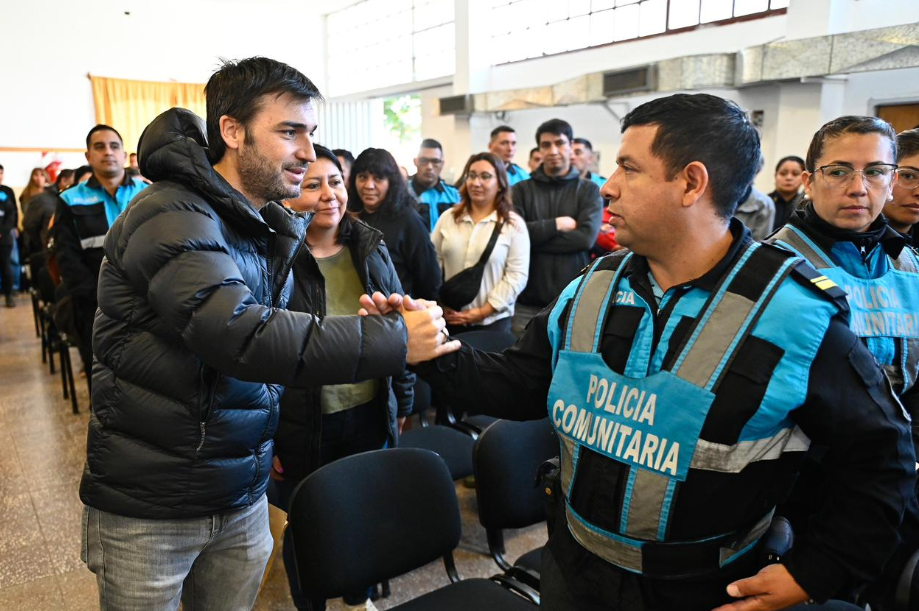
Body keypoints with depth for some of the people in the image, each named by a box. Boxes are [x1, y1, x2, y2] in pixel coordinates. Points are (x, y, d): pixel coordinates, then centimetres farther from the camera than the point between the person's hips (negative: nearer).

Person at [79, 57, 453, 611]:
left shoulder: (269, 227, 8)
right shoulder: (173, 217, -20)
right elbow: (238, 335, -35)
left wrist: (268, 440, 11)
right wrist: (393, 340, -34)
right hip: (148, 508, -6)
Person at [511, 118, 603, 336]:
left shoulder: (589, 190, 5)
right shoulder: (521, 190, 7)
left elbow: (586, 237, -10)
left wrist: (534, 236, -9)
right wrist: (557, 224, -9)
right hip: (528, 301, 1)